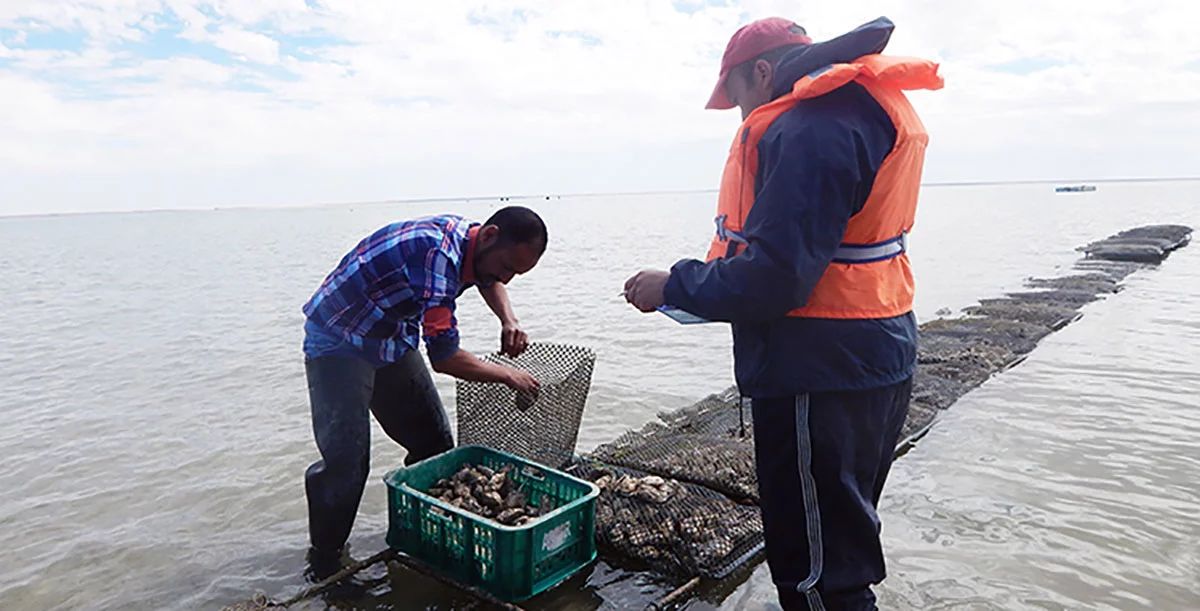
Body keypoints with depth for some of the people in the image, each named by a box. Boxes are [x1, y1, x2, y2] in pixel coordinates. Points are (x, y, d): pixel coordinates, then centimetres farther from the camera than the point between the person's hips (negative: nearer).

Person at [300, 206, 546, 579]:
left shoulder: (467, 238, -8)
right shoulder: (437, 252, -35)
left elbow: (489, 281, 18)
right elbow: (444, 357, -33)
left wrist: (509, 320, -2)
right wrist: (508, 376, -18)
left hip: (393, 339, 9)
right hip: (338, 342, -8)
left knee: (435, 445, 8)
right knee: (345, 462, -15)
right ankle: (324, 568, 4)